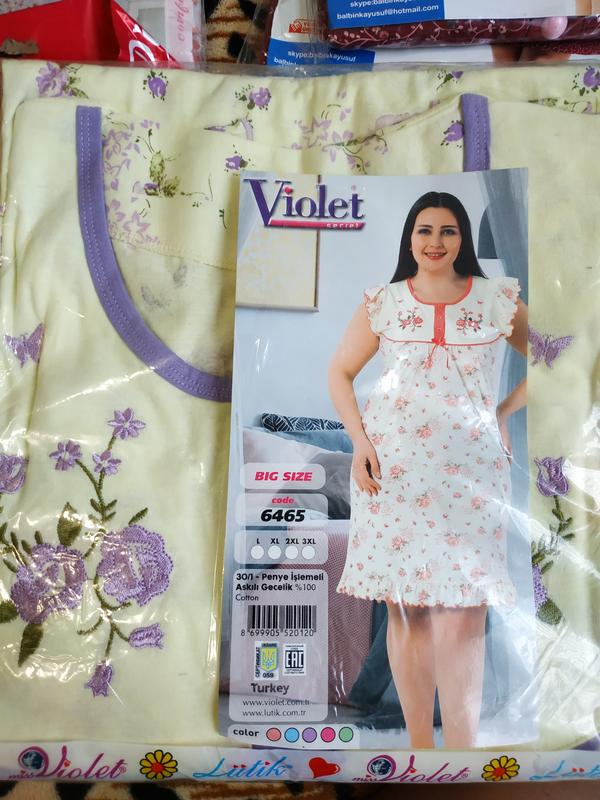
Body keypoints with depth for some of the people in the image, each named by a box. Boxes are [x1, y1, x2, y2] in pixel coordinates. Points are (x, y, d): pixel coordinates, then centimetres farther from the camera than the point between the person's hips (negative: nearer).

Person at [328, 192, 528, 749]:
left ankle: (462, 744, 10)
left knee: (463, 610, -6)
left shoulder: (499, 298, 8)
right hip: (392, 464, 1)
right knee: (405, 607, 5)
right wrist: (359, 441, 0)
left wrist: (504, 414, 5)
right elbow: (340, 373, 12)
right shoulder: (382, 302, 8)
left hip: (470, 464, 0)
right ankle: (418, 740, 21)